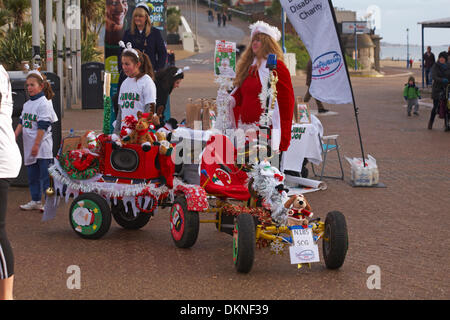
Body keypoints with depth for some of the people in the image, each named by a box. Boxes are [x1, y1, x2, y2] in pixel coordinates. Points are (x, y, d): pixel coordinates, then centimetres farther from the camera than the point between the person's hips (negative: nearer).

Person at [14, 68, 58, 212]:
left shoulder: (44, 103, -12)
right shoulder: (27, 104, 13)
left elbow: (42, 126, -16)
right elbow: (21, 123, 17)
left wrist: (36, 145, -19)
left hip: (42, 146, -8)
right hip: (29, 147, 8)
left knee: (45, 174, -4)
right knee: (32, 175, 13)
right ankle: (35, 201, 22)